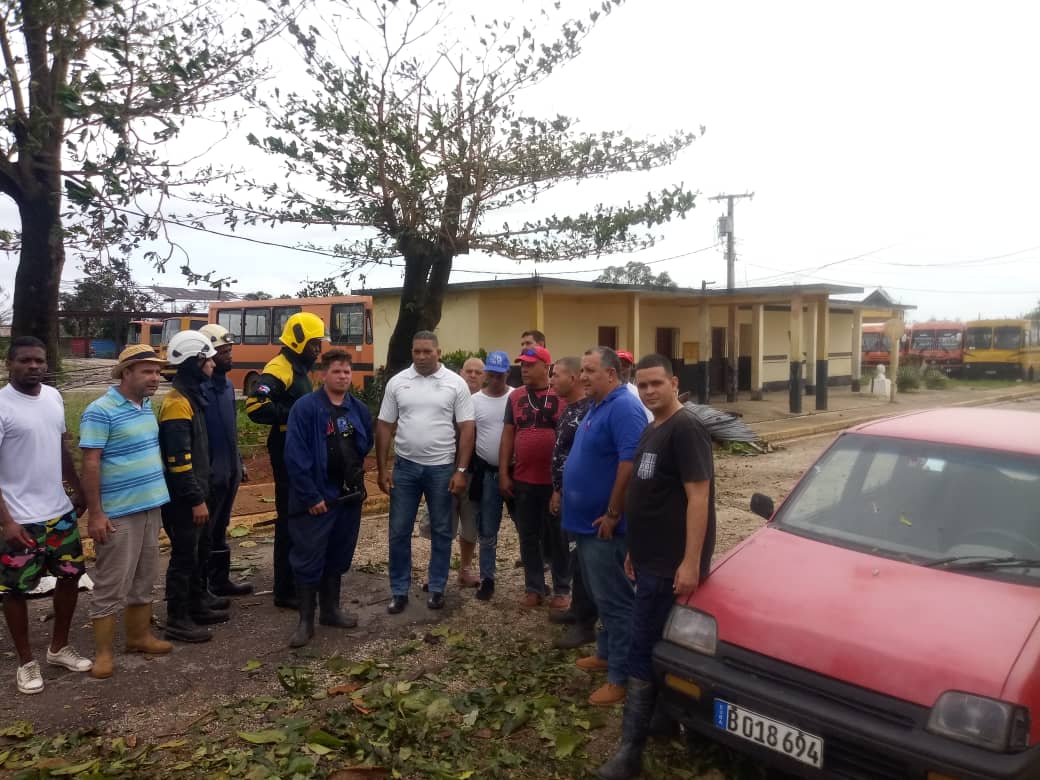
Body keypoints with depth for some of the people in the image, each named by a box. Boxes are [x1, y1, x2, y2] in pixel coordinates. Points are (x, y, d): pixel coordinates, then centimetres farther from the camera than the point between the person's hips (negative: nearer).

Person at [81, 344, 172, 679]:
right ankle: (103, 651, 14)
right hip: (118, 513, -8)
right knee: (111, 585, 2)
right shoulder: (101, 411, -15)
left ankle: (139, 636, 31)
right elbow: (90, 464, -17)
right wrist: (95, 514, -18)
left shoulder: (147, 407, 8)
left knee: (144, 579, 17)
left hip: (150, 508, 8)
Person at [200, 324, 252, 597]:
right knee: (204, 530, 1)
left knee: (220, 527, 18)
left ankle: (220, 580, 29)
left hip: (229, 469, 9)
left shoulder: (227, 385, 12)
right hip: (211, 472, -9)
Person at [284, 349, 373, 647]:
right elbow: (295, 456, -16)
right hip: (316, 498, -6)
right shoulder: (305, 407, -13)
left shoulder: (360, 410, 5)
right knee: (309, 559, 0)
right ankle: (305, 620, 11)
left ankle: (330, 610, 30)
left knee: (339, 557, 15)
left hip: (349, 496, 6)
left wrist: (357, 477, 13)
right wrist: (311, 495, -17)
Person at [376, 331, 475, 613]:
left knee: (441, 531, 10)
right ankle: (399, 591, 19)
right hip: (405, 466, 1)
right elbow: (385, 427, 4)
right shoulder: (397, 382, 1)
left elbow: (466, 429, -4)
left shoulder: (455, 383, -4)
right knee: (399, 531, 6)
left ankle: (436, 588, 25)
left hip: (442, 468, -1)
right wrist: (383, 469, 0)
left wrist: (461, 470, -9)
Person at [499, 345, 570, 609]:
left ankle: (562, 589, 22)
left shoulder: (562, 397, -6)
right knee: (528, 537, 12)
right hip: (523, 480, 4)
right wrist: (503, 473, 4)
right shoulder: (516, 397, 6)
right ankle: (534, 588, 25)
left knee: (557, 537, 9)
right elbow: (508, 435, 8)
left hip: (555, 481, -4)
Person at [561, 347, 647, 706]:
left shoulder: (624, 408, -20)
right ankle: (606, 653, 36)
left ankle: (620, 677, 9)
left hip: (605, 525, -10)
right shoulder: (598, 406, 13)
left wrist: (612, 514, -23)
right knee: (601, 596, 21)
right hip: (588, 521, 10)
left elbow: (630, 463, -27)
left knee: (614, 601, -1)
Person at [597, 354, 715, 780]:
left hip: (671, 565, -9)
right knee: (658, 649, 18)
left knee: (643, 652, -4)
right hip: (651, 560, 9)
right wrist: (635, 549, 20)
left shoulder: (686, 429, -16)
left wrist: (691, 562, -24)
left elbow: (698, 497, -21)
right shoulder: (652, 430, 13)